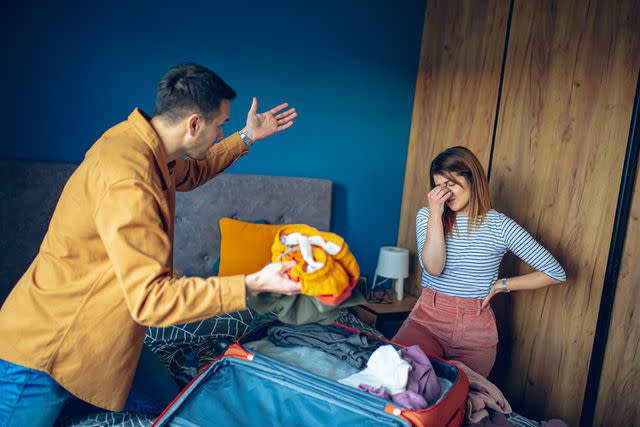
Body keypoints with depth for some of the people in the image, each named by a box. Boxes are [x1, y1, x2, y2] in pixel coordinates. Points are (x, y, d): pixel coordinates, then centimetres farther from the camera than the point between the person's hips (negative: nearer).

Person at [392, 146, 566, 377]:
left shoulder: (499, 225, -4)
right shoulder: (427, 216, 2)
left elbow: (555, 273, -4)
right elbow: (433, 268, -15)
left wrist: (502, 285, -1)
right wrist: (436, 214, -17)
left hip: (474, 331, -1)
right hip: (427, 318, 1)